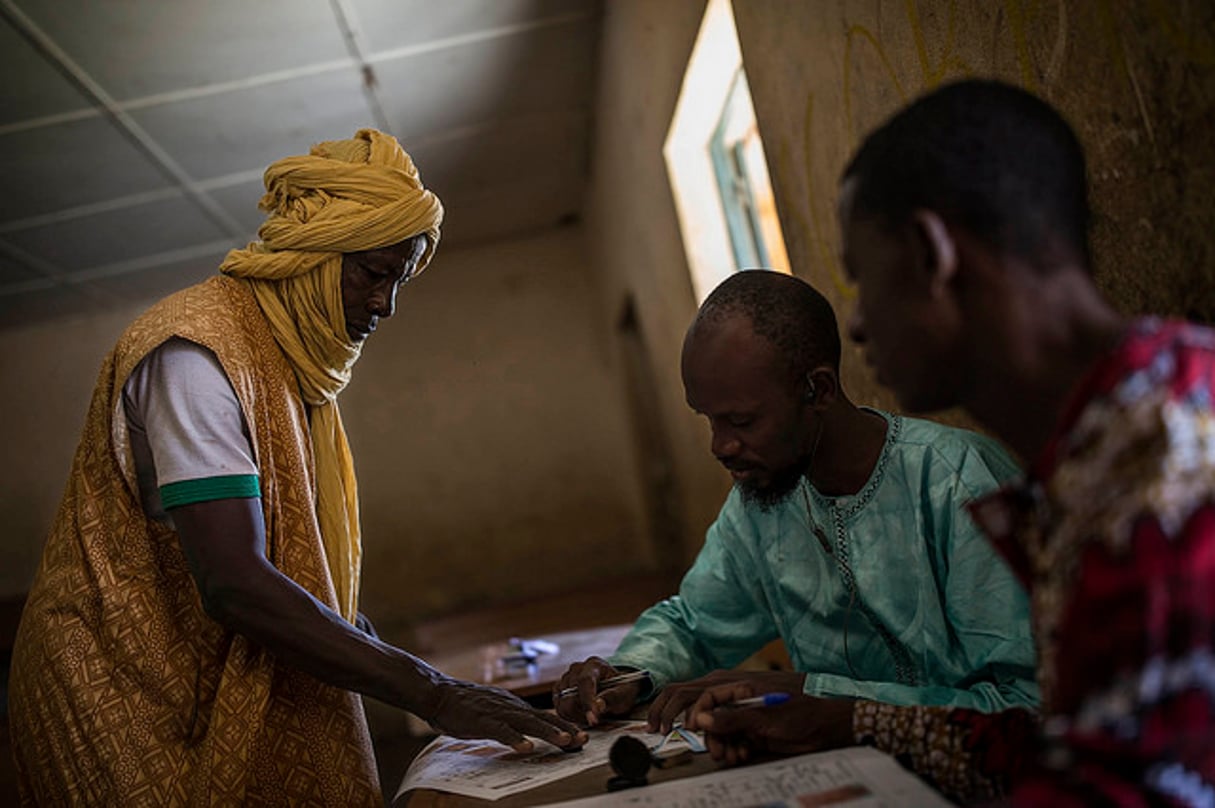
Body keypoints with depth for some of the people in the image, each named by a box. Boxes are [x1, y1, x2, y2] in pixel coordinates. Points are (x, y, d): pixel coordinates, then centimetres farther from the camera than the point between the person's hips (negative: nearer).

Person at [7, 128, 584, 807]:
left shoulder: (296, 365, 8)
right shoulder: (197, 354, -20)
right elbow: (235, 584, -30)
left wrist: (396, 662, 2)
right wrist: (430, 693, -30)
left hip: (237, 687, 8)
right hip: (134, 699, -8)